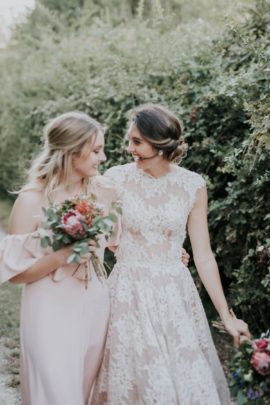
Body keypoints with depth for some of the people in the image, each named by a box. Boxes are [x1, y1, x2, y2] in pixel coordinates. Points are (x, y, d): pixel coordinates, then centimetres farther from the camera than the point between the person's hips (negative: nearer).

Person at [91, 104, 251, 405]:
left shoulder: (193, 186, -3)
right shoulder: (116, 179, -6)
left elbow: (203, 256, 1)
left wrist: (226, 315, 2)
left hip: (175, 294, 1)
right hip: (129, 294, -1)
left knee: (186, 378, 7)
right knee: (136, 380, 4)